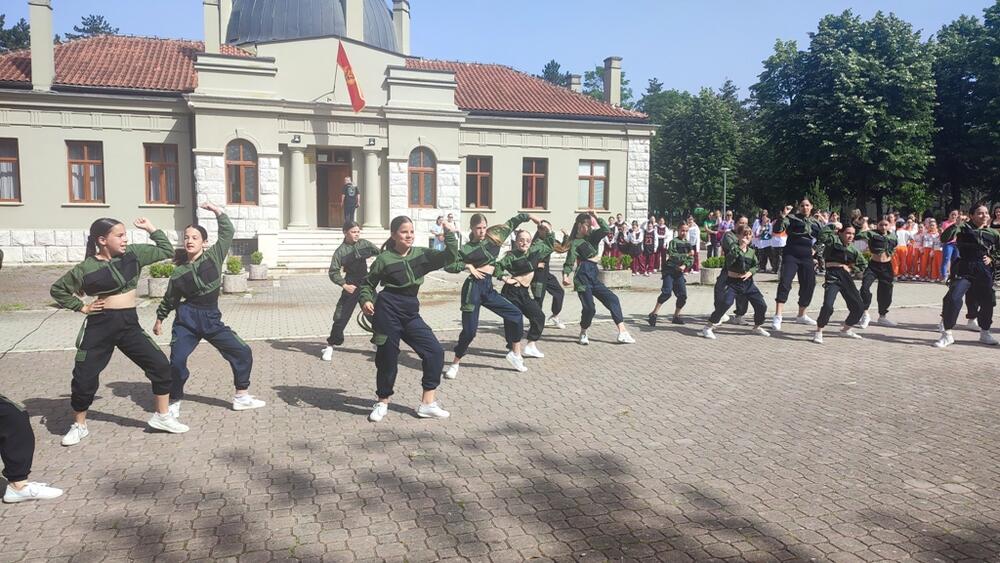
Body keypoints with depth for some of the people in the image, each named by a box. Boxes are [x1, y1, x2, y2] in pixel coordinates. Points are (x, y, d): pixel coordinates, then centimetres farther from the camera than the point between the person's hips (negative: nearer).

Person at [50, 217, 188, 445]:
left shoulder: (133, 253, 1)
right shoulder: (87, 268, -7)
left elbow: (166, 251, 5)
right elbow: (57, 289, 5)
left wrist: (150, 228, 2)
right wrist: (82, 307, -1)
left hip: (129, 324, 3)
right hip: (100, 325, -3)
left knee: (161, 365, -4)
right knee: (84, 377, 2)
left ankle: (162, 416, 10)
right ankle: (79, 426, 24)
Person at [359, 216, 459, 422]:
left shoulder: (421, 254, 6)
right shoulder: (384, 259, -4)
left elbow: (449, 257, 2)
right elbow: (368, 284, 5)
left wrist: (450, 235, -10)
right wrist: (366, 301, -12)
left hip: (410, 314, 4)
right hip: (388, 312, -4)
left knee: (435, 351, -3)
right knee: (387, 358, 4)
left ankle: (428, 403, 6)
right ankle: (382, 403, 27)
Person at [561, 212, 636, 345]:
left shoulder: (591, 237, 17)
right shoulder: (575, 243, -2)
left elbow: (606, 230, 4)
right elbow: (570, 261, -12)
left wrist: (596, 218, 0)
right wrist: (565, 275, -28)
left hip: (593, 277, 8)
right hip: (583, 276, -7)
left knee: (613, 299, -2)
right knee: (589, 308, -13)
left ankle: (622, 333, -5)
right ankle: (583, 334, 14)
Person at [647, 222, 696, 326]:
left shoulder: (689, 244, 15)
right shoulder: (674, 241, -4)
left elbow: (691, 260, 7)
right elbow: (672, 255, -18)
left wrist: (685, 266, -12)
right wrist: (686, 255, -16)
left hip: (679, 272, 6)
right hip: (669, 270, -6)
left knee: (683, 295, 1)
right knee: (667, 292, -20)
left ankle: (676, 317, 17)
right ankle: (654, 314, -13)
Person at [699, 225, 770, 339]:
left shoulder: (752, 251, 8)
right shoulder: (733, 248, -9)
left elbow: (756, 265, 18)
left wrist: (750, 272, -3)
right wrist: (740, 246, -28)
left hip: (747, 282, 6)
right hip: (732, 281, -6)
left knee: (761, 305, 6)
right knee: (725, 303, -24)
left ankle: (757, 327, 32)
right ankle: (709, 327, -13)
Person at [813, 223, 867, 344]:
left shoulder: (853, 248, 17)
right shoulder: (834, 240, 0)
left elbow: (862, 264, 25)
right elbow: (822, 236, -21)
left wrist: (851, 269, 9)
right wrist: (833, 226, -10)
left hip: (846, 277, 7)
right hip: (832, 276, -7)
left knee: (859, 307, 10)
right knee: (828, 305, -23)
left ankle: (846, 329, 33)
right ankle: (818, 332, -4)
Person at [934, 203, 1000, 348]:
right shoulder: (964, 227, 0)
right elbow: (944, 239, -14)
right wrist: (956, 225, -27)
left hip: (984, 272, 4)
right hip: (964, 270, -4)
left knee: (987, 302, 11)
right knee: (953, 299, -18)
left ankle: (985, 333, 33)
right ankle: (947, 334, -8)